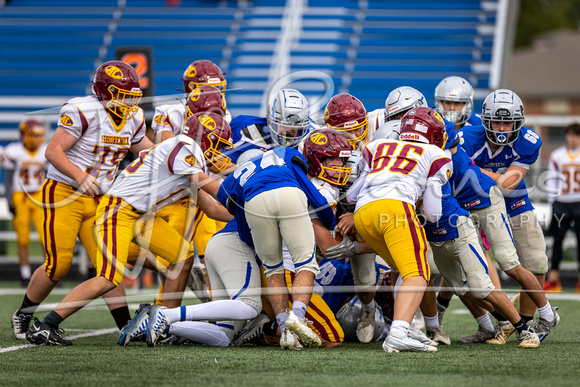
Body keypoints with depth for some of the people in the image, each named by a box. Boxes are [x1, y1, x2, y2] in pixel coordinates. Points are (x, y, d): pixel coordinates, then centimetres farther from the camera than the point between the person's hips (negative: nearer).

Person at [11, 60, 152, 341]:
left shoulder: (133, 118, 6)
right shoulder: (83, 112, -18)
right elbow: (53, 151, -20)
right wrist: (79, 176, -34)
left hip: (98, 201, 6)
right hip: (63, 193, -6)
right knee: (58, 265, -8)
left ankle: (127, 327, -4)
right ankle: (22, 316, 12)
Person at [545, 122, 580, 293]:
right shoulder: (557, 156, 7)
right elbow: (552, 180, 11)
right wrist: (552, 200, 5)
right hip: (561, 203, 1)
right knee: (557, 241, -1)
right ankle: (553, 279, 2)